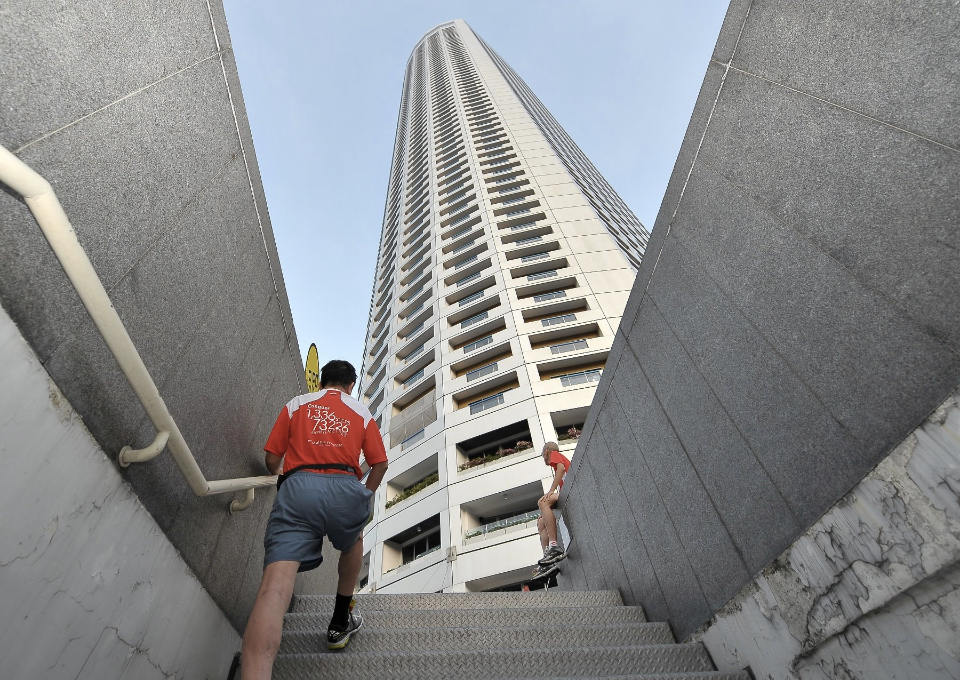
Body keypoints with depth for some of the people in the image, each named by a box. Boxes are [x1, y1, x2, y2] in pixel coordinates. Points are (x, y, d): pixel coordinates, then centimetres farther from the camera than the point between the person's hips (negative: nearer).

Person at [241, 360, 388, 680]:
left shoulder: (296, 404, 21)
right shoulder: (362, 412, 21)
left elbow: (272, 458, 18)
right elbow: (380, 464, 16)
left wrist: (279, 475, 42)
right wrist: (364, 499, 32)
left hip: (298, 487, -1)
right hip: (345, 488, 1)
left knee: (275, 584, -12)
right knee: (353, 545, 33)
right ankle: (340, 623, 41)